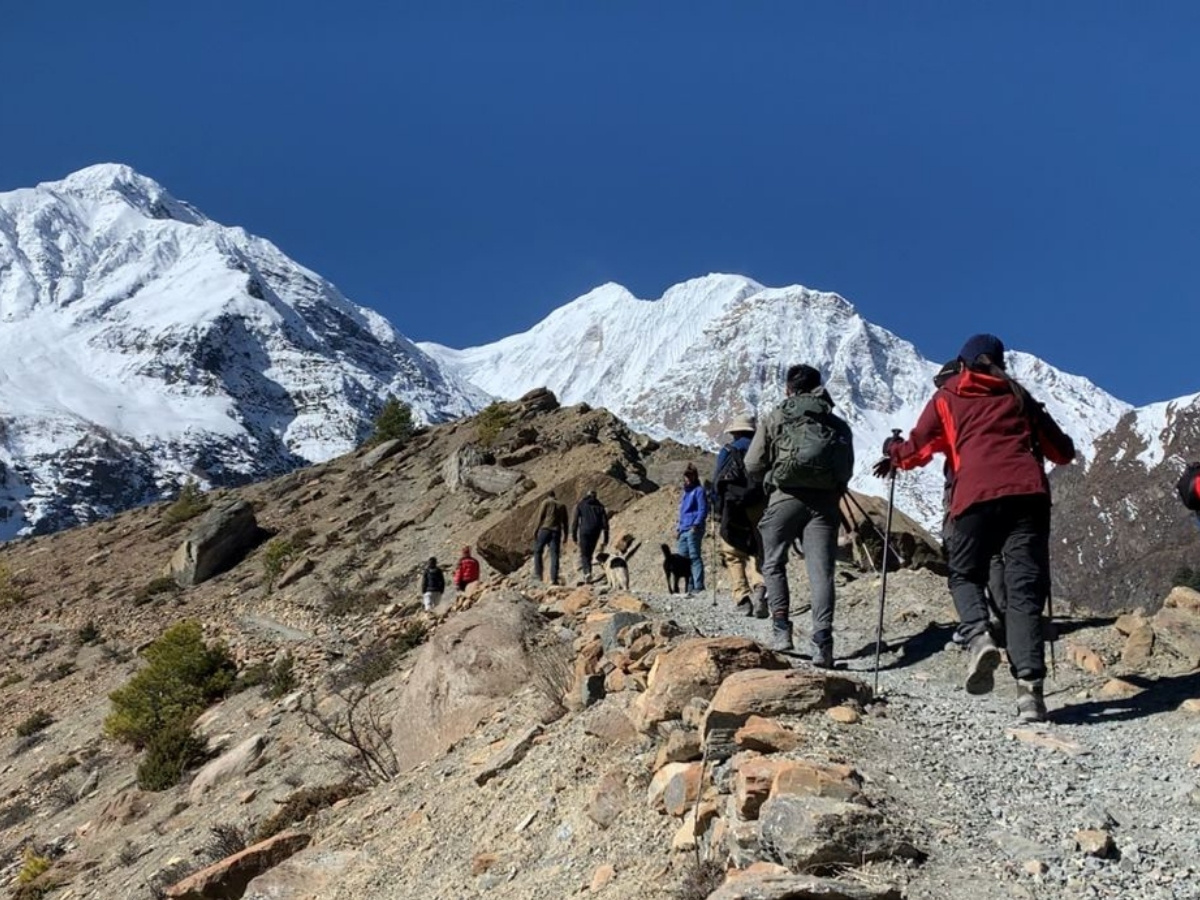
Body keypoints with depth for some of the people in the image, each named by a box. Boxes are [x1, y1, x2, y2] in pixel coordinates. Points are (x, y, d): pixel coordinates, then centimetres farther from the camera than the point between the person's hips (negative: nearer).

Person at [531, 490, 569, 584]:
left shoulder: (546, 502, 7)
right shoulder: (562, 506, 19)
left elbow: (540, 517, -3)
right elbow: (565, 522, 15)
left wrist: (535, 530, -2)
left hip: (545, 529, -3)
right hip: (556, 531, 3)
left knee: (537, 551, 10)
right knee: (554, 555, 0)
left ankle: (538, 575, 4)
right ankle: (553, 578, -8)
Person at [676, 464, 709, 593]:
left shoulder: (699, 490, -4)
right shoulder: (686, 491, 22)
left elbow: (703, 510, -11)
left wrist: (696, 525, -20)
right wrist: (679, 526, 20)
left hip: (693, 530, -9)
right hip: (683, 530, 9)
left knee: (695, 557, -9)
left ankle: (698, 586, -8)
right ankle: (689, 586, 12)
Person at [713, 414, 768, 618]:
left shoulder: (728, 451, 7)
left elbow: (718, 482, 1)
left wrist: (718, 510, 6)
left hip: (735, 509, -2)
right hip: (760, 508, 2)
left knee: (734, 555, 6)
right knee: (756, 553, 8)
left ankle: (743, 597, -6)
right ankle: (759, 587, -19)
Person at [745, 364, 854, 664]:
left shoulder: (776, 418, 7)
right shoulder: (838, 424, 14)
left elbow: (753, 464, 4)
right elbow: (847, 470, 9)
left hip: (785, 496, -1)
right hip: (825, 501, 2)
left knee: (774, 564, 15)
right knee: (821, 571, -1)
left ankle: (781, 629, 5)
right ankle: (822, 640, -12)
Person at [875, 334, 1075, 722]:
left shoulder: (947, 397, 19)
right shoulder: (1018, 396, 25)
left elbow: (917, 450, 17)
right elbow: (1063, 452, 27)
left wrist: (893, 452, 38)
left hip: (977, 495, -2)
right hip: (1028, 493, 2)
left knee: (965, 575, 15)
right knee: (1024, 588, 1)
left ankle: (979, 636, -14)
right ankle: (1030, 683, -12)